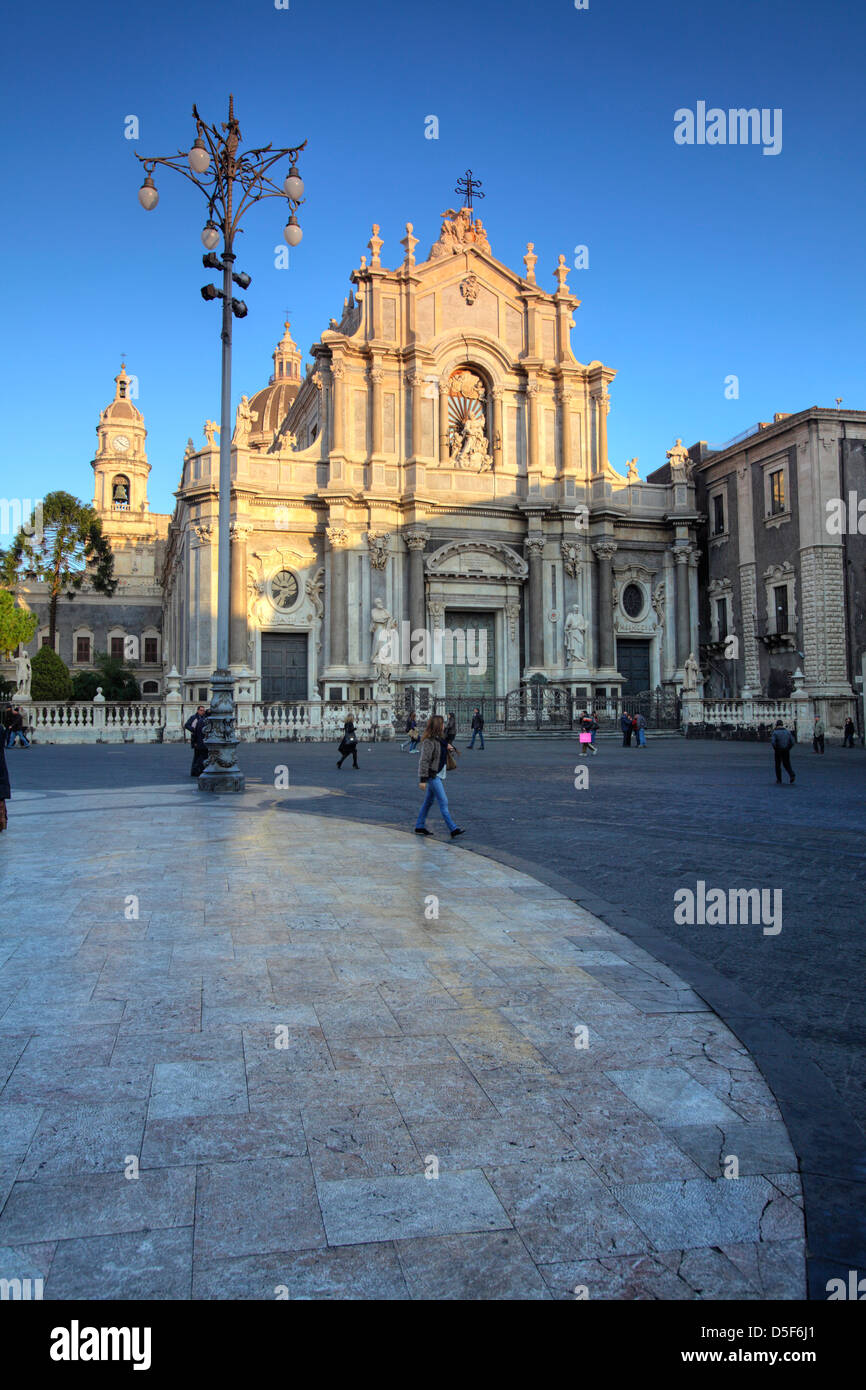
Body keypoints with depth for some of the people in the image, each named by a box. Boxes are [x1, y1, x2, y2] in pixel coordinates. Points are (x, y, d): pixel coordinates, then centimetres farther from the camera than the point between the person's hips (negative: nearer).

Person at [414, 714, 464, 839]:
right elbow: (424, 760, -21)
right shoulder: (429, 741, -19)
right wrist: (422, 779, -22)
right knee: (443, 802, -8)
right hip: (432, 774, -10)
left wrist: (449, 749, 1)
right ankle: (454, 829, -7)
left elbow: (444, 752, 25)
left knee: (429, 801, 15)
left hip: (437, 773, 10)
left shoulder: (440, 738, 9)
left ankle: (420, 827, 24)